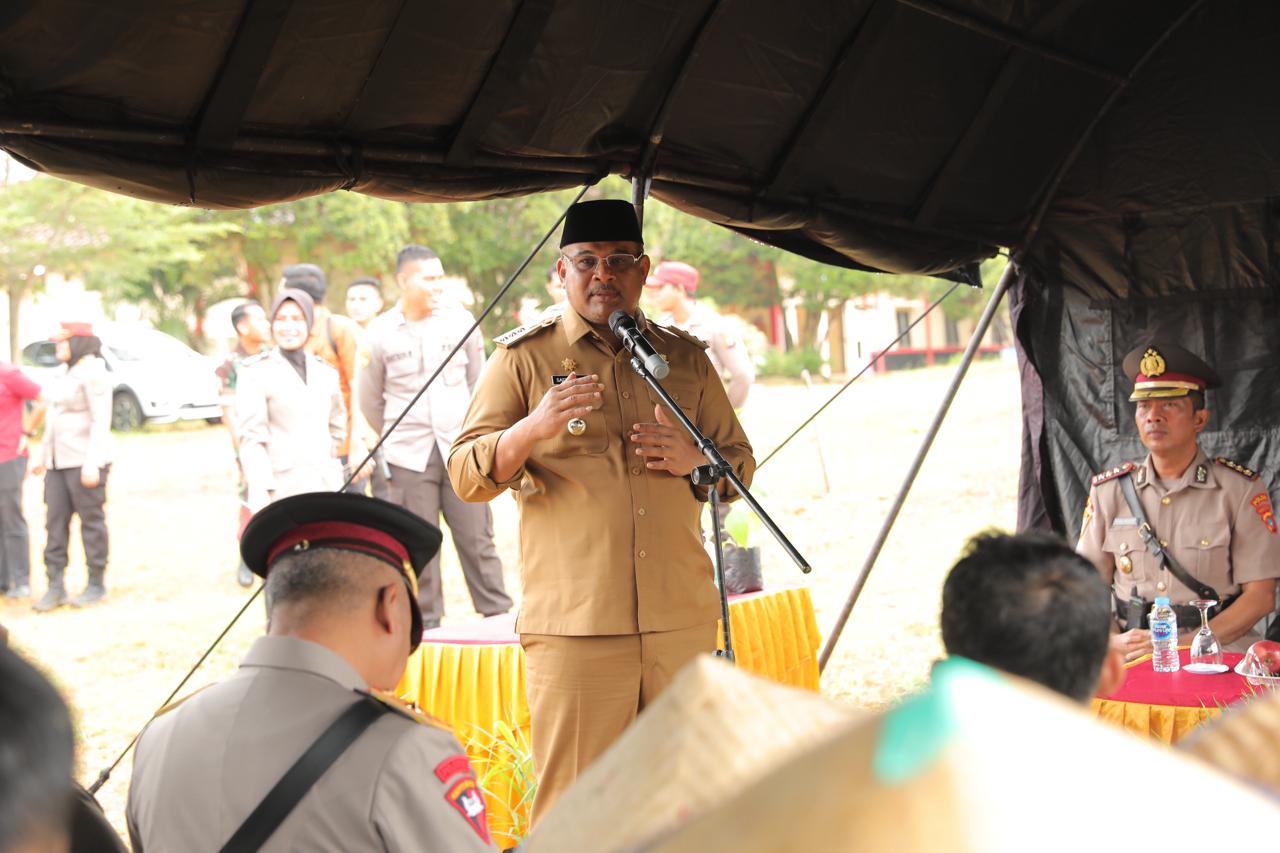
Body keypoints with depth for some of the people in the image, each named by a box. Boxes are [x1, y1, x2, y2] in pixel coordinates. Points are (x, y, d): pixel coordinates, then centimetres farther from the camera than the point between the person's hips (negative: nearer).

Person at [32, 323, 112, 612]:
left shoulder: (93, 374, -13)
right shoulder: (66, 373, 14)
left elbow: (101, 421, -17)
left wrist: (92, 463, -23)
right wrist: (46, 457, 19)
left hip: (85, 461, -8)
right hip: (60, 462, 8)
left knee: (91, 521, 1)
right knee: (55, 522, 2)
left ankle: (97, 585, 11)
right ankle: (55, 587, 3)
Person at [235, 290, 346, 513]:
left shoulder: (326, 372, 15)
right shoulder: (254, 372, -1)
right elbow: (251, 437, -8)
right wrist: (260, 491, -16)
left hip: (327, 487, 5)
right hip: (282, 491, -5)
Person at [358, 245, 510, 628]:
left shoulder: (460, 321, 3)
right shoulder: (381, 334, -1)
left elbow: (477, 381, 14)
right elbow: (370, 399, 11)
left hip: (460, 449, 1)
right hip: (409, 457, -1)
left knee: (476, 536, 2)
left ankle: (497, 613, 9)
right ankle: (425, 622, 12)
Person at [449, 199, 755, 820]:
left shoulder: (685, 358, 15)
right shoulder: (523, 357, 5)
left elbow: (740, 462, 22)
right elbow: (466, 475, -2)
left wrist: (694, 461, -2)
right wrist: (533, 428, -22)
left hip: (682, 622, 4)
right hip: (572, 624, -3)